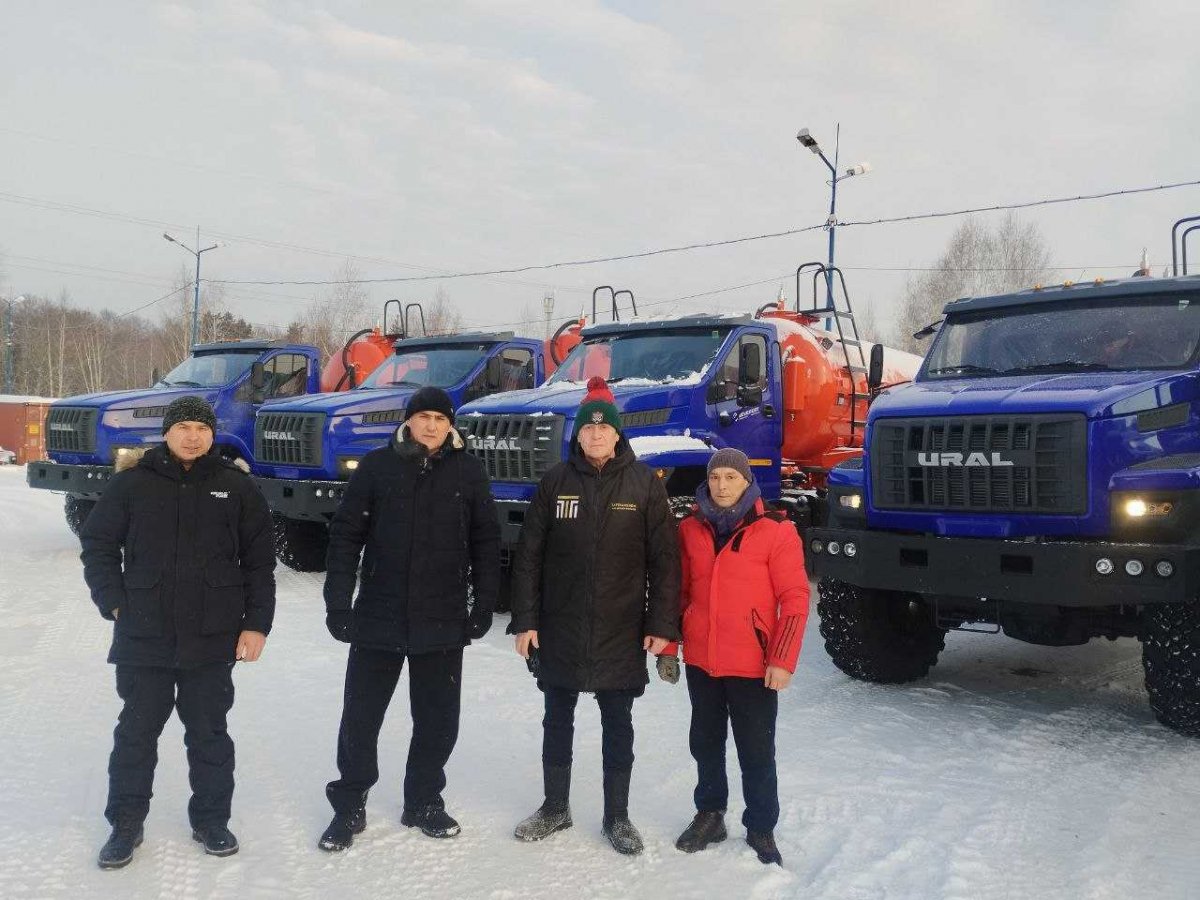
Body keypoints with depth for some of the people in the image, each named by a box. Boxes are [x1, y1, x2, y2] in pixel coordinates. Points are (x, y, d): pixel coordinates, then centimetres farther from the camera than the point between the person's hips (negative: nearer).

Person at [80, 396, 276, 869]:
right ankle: (125, 823, 26)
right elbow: (97, 544, 8)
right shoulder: (132, 483, 0)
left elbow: (259, 560, 3)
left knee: (209, 732, 11)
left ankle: (211, 819, 26)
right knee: (136, 731, 11)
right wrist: (114, 603, -2)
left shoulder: (235, 486, 1)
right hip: (143, 637, 0)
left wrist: (256, 623, -1)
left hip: (212, 639, 0)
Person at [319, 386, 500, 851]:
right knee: (360, 717, 7)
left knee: (437, 720, 10)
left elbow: (485, 542, 6)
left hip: (443, 623, 1)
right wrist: (338, 601, -4)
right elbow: (346, 535, 0)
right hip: (378, 619, -1)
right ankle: (349, 805, 24)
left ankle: (424, 802, 28)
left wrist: (484, 603, 1)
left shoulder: (469, 472, 3)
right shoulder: (377, 466, 0)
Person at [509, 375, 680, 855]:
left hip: (621, 632, -1)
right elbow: (529, 555, 1)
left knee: (618, 725, 10)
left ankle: (617, 815, 25)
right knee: (557, 721, 14)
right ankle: (555, 807, 31)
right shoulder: (556, 481, 0)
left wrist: (662, 624, -8)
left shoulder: (644, 483, -3)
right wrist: (525, 619, -4)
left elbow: (664, 559, -3)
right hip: (560, 630, 2)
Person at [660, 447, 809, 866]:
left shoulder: (775, 531, -9)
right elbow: (678, 591, 10)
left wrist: (782, 660, -15)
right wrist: (667, 648, 8)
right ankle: (710, 815, 34)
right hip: (701, 661, 4)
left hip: (752, 666, -4)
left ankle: (761, 829, 23)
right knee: (706, 743, 17)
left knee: (757, 752, 6)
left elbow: (795, 598, -10)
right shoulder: (691, 529, 4)